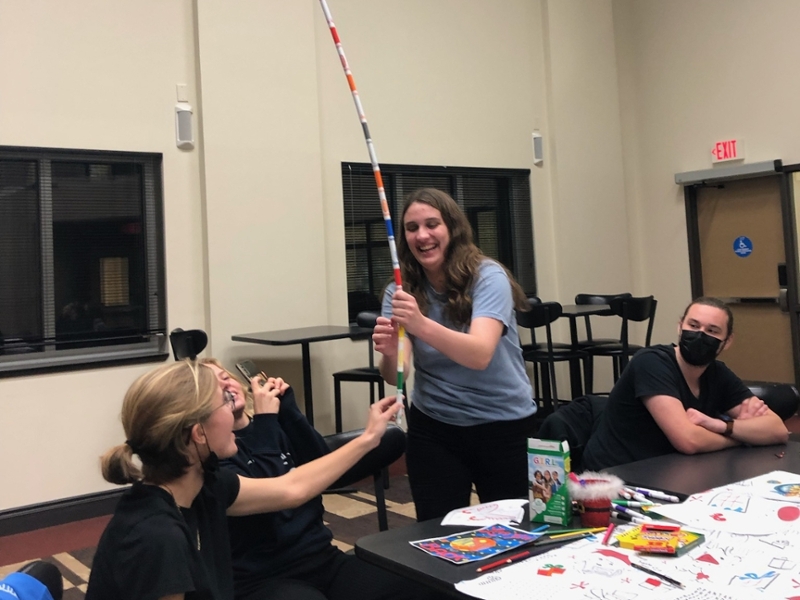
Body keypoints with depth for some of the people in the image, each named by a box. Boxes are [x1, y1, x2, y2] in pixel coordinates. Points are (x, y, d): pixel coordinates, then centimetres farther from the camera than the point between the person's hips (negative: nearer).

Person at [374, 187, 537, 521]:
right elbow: (395, 378, -14)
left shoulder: (487, 277, -15)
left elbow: (480, 355, -31)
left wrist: (422, 326, -48)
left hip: (503, 424, -2)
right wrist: (389, 353, -37)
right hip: (433, 427, 3)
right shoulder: (401, 291, -4)